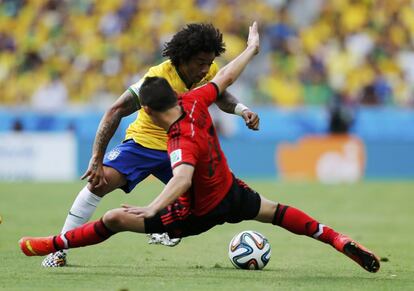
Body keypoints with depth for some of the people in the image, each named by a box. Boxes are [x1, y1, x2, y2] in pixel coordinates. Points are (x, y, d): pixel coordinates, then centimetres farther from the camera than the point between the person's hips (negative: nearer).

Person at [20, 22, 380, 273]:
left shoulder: (182, 141, -37)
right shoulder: (194, 102, -18)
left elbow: (183, 177, -55)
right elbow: (226, 77, -3)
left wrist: (153, 208, -70)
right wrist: (252, 48, 15)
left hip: (199, 213, -7)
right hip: (231, 191, 7)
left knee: (115, 219, -7)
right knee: (273, 211, 30)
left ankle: (54, 244, 0)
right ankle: (338, 240, 25)